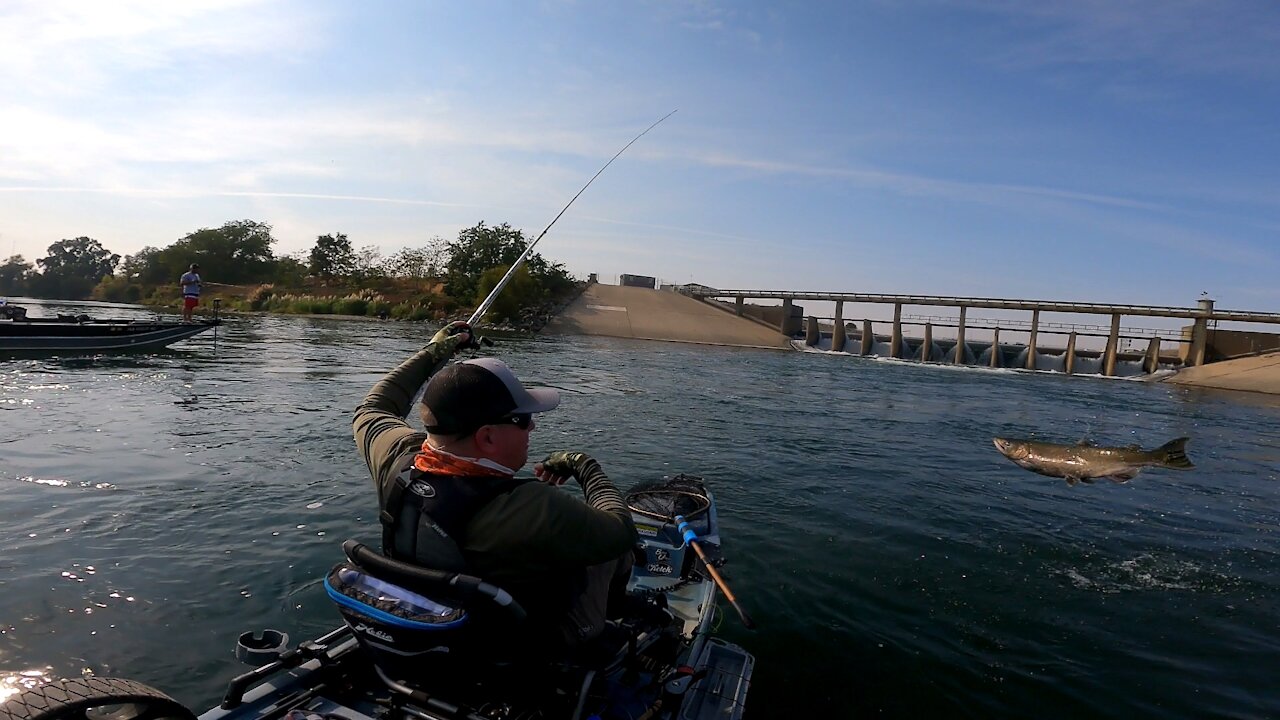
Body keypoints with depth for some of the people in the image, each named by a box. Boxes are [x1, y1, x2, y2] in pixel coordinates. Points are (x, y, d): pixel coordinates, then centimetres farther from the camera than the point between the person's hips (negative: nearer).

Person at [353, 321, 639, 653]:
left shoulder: (399, 461, -25)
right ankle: (612, 608, 46)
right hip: (539, 645, -5)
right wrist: (585, 466, -10)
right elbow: (622, 531, -25)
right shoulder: (535, 510, -42)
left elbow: (372, 410, -1)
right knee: (615, 546, 15)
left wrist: (432, 353, 6)